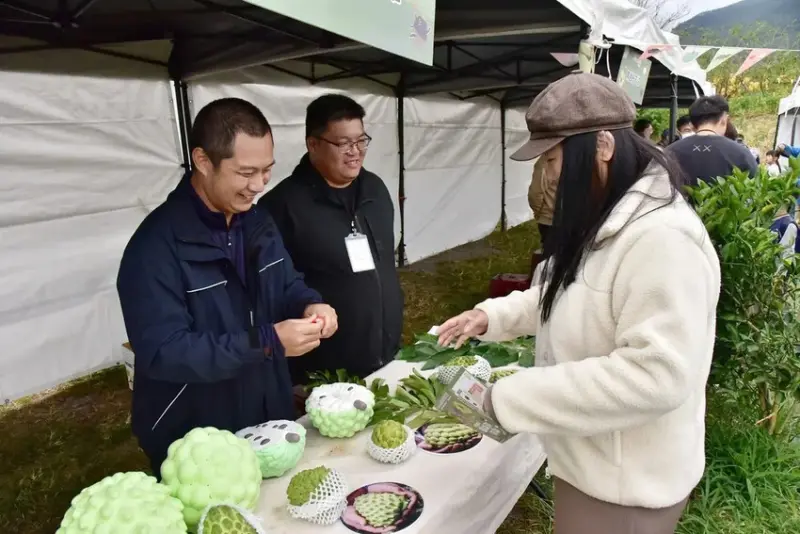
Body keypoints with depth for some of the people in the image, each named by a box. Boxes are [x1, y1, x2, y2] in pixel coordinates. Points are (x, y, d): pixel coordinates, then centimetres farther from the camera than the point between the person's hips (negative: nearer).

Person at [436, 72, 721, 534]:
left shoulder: (662, 237, -29)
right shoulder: (603, 221, 4)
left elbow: (655, 375, -33)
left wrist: (509, 398, -30)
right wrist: (492, 315, 1)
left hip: (625, 479, -8)